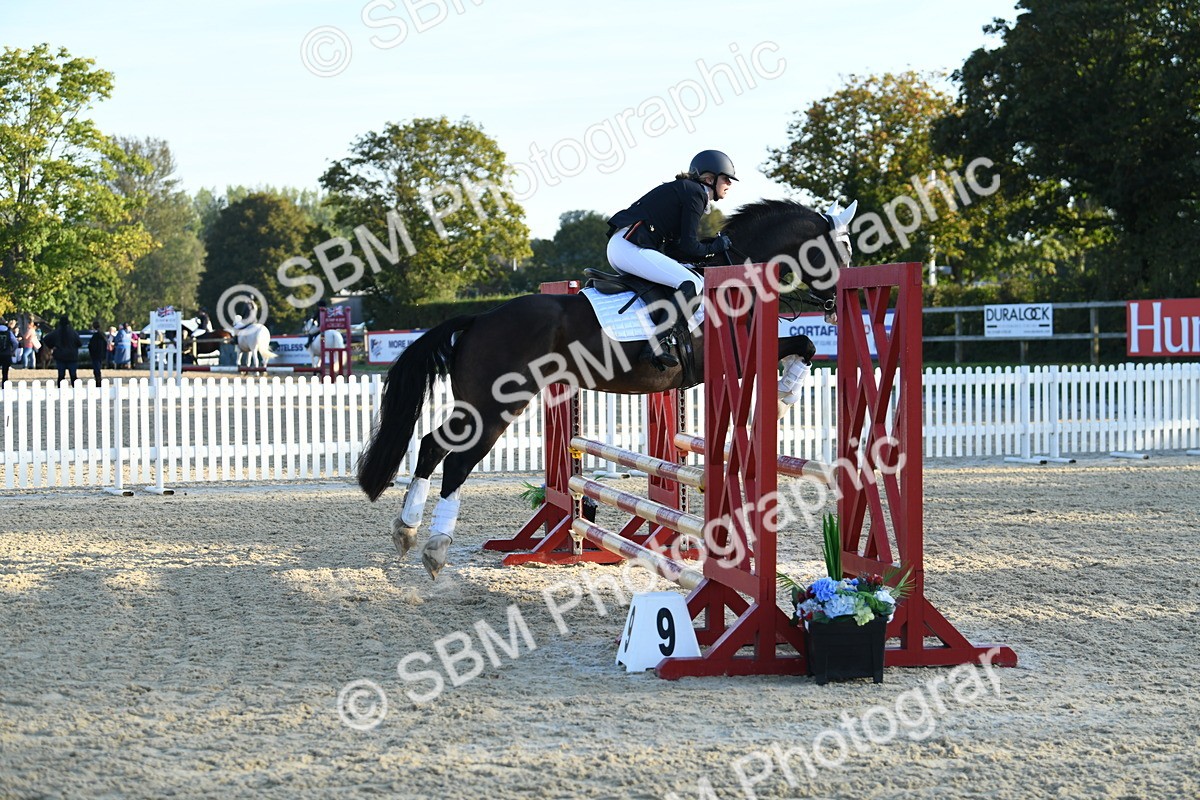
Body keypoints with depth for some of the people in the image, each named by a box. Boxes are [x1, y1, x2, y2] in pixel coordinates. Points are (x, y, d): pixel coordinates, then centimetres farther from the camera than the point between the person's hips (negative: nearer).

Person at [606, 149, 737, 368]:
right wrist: (715, 248, 6)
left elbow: (673, 249, 18)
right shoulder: (695, 193, -5)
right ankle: (656, 345, -30)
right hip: (631, 248, -11)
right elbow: (688, 247, -11)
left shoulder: (684, 190, 24)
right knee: (691, 284, -20)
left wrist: (714, 244, 14)